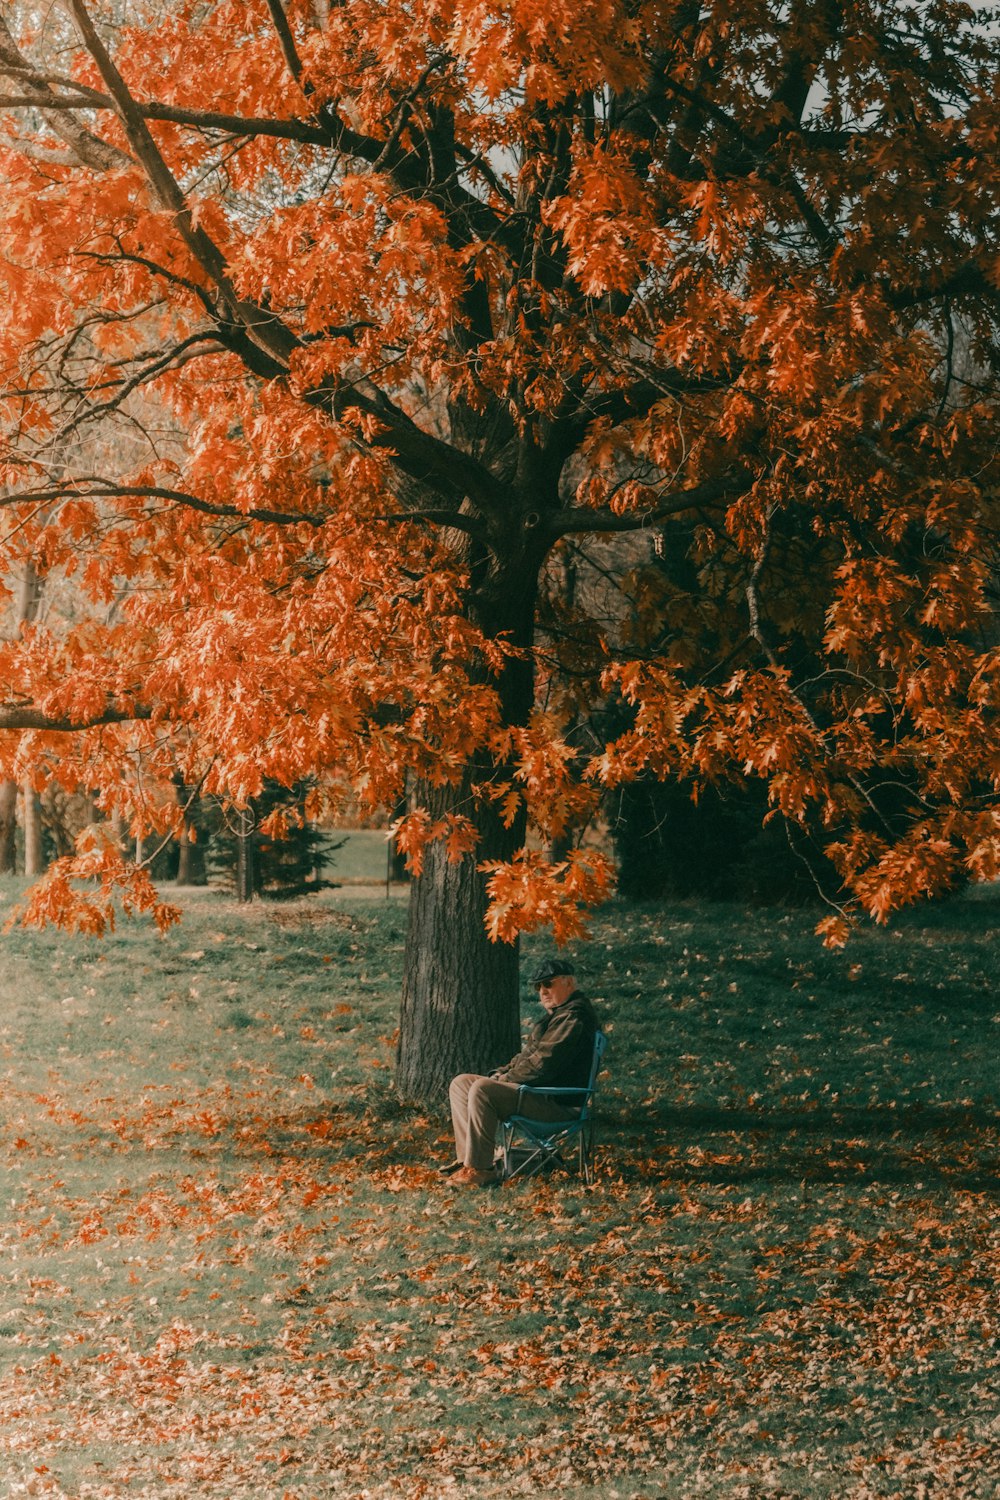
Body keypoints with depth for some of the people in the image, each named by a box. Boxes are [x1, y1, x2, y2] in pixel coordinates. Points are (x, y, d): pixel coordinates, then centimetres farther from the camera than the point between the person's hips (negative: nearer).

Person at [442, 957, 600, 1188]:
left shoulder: (574, 1017, -15)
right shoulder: (557, 1014, 21)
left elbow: (542, 1065, -22)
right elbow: (528, 1056, 26)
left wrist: (504, 1079, -11)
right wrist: (501, 1074, 8)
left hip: (556, 1103, -11)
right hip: (540, 1091, 11)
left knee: (482, 1090, -29)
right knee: (461, 1084, 7)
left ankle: (480, 1169, -26)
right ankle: (467, 1158, -2)